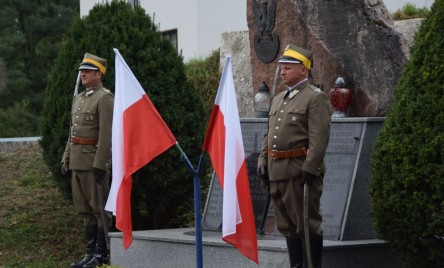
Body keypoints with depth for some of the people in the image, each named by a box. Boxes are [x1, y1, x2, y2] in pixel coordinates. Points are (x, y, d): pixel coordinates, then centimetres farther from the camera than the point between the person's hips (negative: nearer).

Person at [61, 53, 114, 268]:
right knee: (85, 210, 10)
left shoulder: (105, 98, -9)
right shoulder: (78, 99, 18)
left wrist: (100, 165, -21)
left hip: (95, 160, -9)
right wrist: (66, 159, 15)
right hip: (77, 161, 9)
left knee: (99, 208, -4)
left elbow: (106, 134, -16)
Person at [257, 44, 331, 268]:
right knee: (287, 225, 11)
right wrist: (263, 161, 12)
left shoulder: (316, 98, -7)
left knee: (307, 224, -3)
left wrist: (310, 168, -21)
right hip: (277, 172, 8)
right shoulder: (278, 99, 19)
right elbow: (268, 134, 22)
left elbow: (319, 138, -15)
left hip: (300, 171, -8)